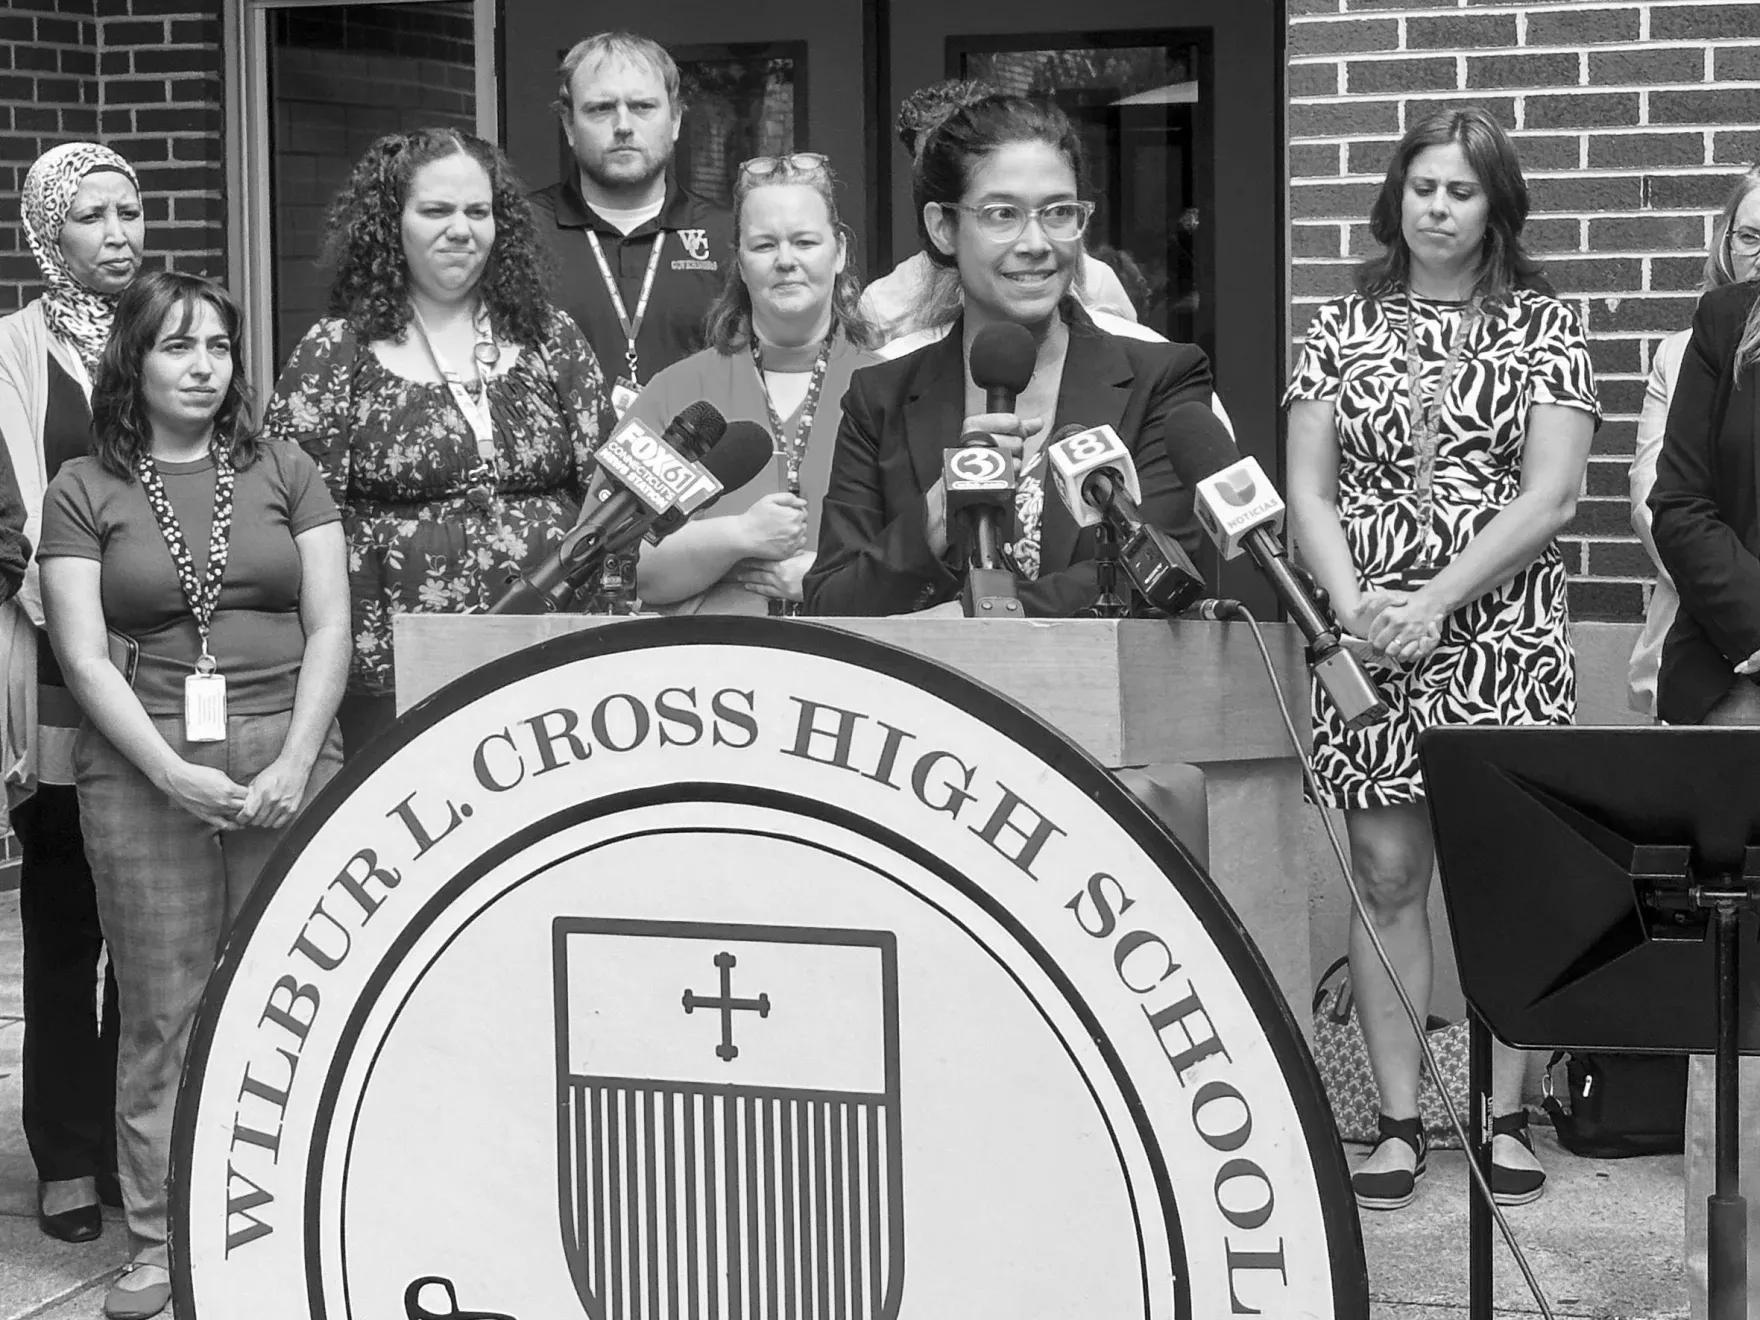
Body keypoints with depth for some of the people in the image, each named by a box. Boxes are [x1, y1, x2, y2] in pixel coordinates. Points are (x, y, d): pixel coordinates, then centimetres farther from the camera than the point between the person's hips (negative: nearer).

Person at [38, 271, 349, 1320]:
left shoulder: (285, 474, 10)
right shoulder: (84, 491, 6)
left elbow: (329, 627, 5)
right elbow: (85, 656, 0)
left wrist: (294, 763, -7)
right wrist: (175, 772, -11)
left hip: (287, 762, 1)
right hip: (142, 770, -1)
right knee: (163, 1015, 1)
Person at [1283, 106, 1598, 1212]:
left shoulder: (1544, 328, 4)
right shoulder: (1343, 327, 10)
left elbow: (1550, 499, -4)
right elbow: (1307, 487, 6)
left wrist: (1433, 604, -12)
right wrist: (1351, 602, -10)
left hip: (1505, 636, -1)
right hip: (1367, 636, 2)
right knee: (1387, 876, 1)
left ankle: (1507, 1116, 10)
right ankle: (1400, 1123, 7)